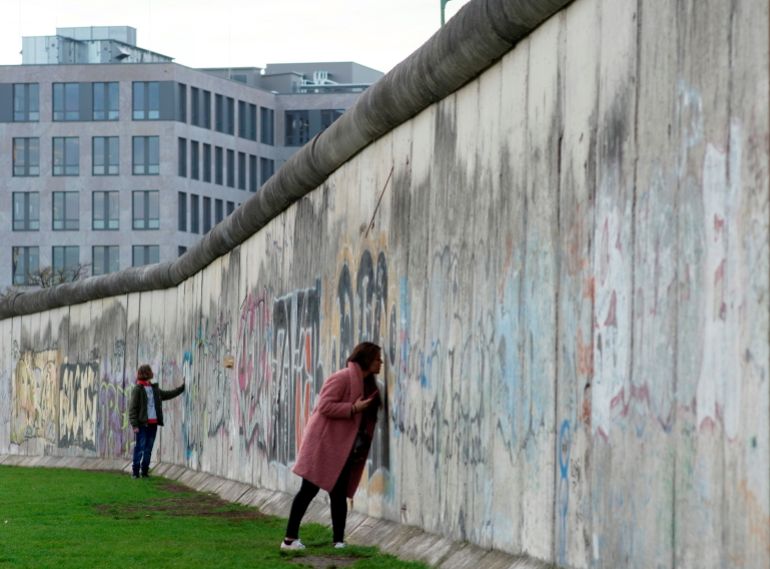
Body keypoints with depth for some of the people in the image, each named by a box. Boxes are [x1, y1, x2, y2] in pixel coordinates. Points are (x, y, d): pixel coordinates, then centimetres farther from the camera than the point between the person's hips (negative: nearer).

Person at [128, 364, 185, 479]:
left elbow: (168, 394, 30)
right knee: (140, 447, -6)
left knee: (148, 448, 8)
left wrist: (182, 387, 28)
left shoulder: (155, 389, 15)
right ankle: (135, 471, -1)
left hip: (153, 424, 6)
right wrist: (134, 425, -15)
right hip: (142, 424, -6)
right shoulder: (137, 389, -5)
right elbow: (132, 408, -9)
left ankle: (145, 471, 14)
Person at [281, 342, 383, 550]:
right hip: (323, 443, -8)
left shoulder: (367, 384, 12)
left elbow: (366, 418, 18)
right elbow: (325, 406, -22)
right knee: (309, 490, -2)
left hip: (342, 448, 8)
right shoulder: (341, 378, -15)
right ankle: (290, 538, 3)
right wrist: (353, 409, -24)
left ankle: (338, 541, 9)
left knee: (339, 494, 7)